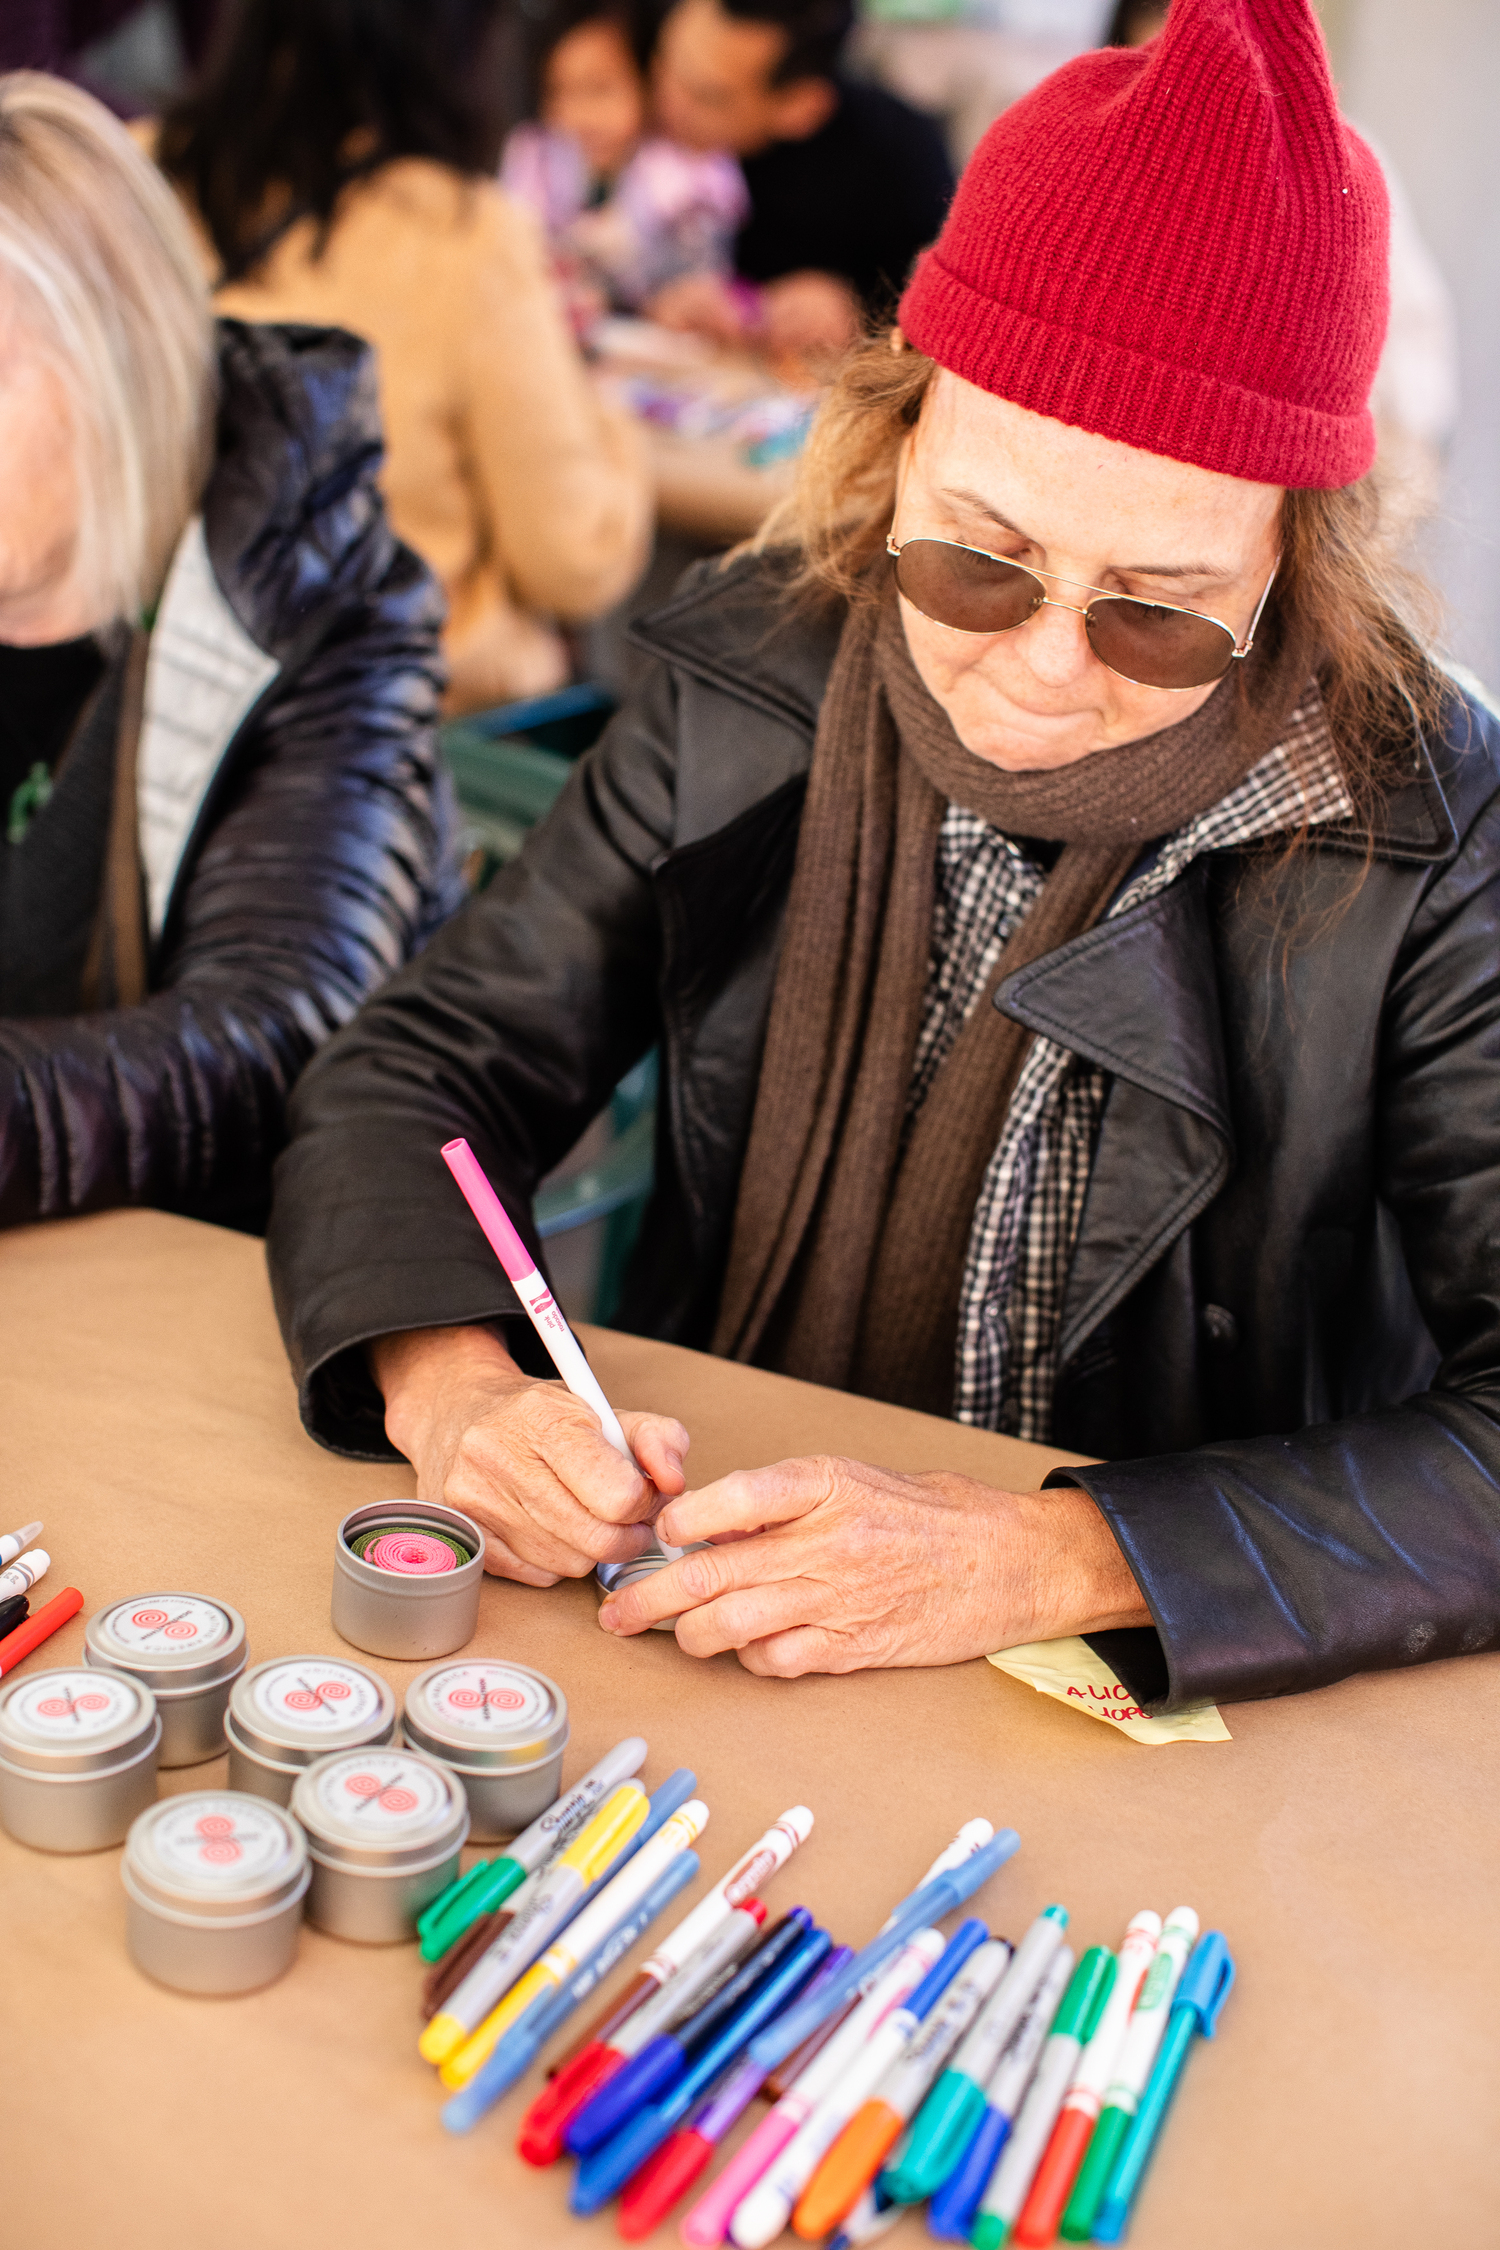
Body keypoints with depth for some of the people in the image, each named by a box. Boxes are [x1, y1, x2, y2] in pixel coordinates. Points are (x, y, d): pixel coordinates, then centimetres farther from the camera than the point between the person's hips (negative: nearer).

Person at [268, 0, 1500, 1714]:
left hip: (1161, 1736, -2)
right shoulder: (750, 688, -4)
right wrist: (447, 1385, -20)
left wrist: (1040, 1560, -29)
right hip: (686, 1622, 3)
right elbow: (419, 1071, 0)